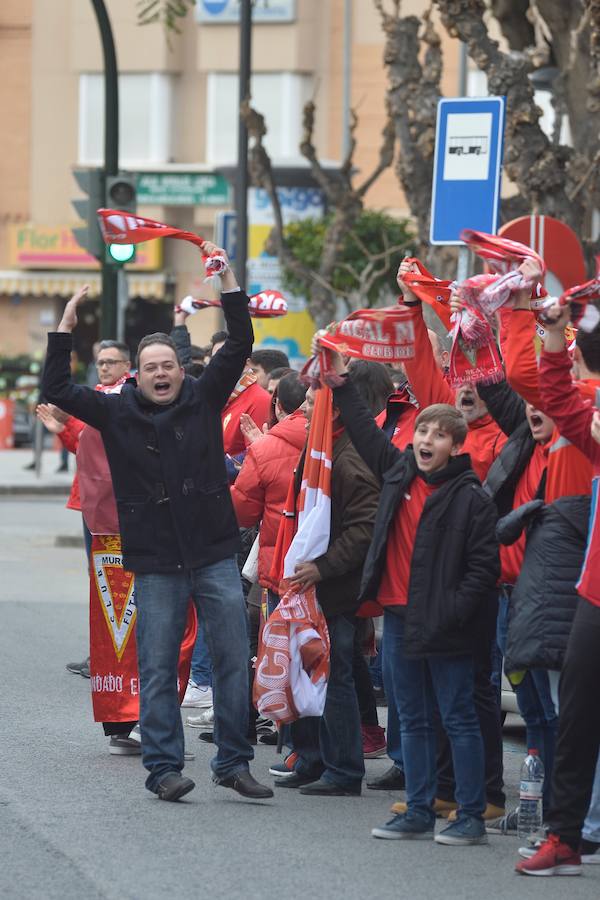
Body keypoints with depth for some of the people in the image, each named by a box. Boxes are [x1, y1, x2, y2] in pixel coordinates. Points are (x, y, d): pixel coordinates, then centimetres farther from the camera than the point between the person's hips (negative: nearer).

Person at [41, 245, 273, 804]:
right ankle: (163, 767, 9)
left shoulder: (203, 399, 4)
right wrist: (64, 327, -8)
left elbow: (239, 346, -1)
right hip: (155, 564, -1)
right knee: (158, 668, 2)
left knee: (233, 661, 3)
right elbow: (57, 390, -2)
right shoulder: (117, 413, 3)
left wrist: (228, 284, -10)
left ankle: (233, 762, 13)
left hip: (215, 557, 1)